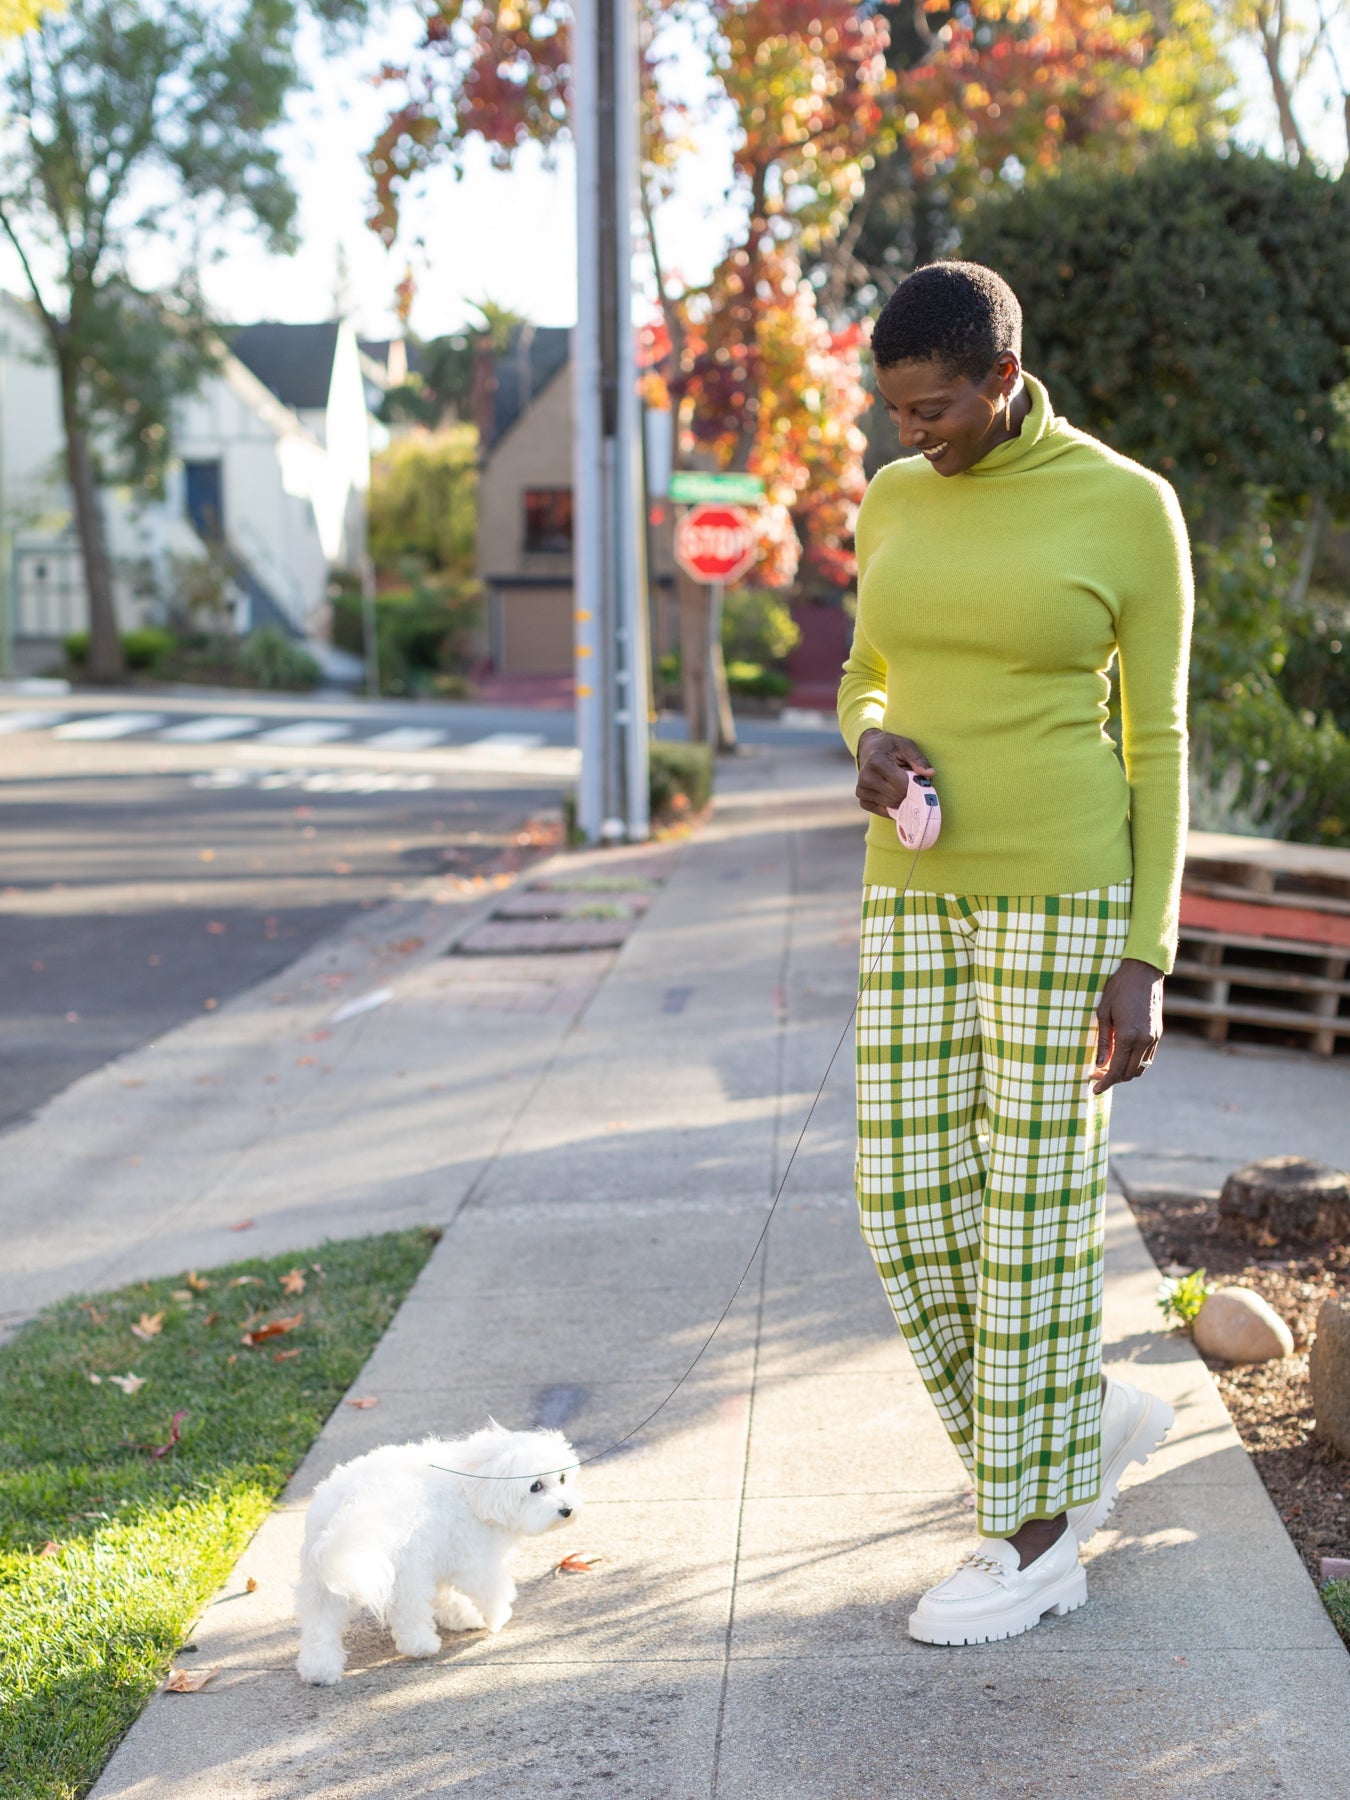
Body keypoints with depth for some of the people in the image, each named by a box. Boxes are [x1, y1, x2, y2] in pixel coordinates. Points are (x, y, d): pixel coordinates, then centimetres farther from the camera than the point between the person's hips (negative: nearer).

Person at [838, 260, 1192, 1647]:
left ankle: (1041, 1540, 13)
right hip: (921, 888, 6)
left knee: (1032, 1210, -1)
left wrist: (1147, 962, -10)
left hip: (1062, 884, -6)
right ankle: (1087, 1424, 27)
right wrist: (872, 750, -9)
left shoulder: (1132, 508, -7)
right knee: (907, 1208, 3)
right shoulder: (897, 504, 8)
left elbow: (1159, 742, -6)